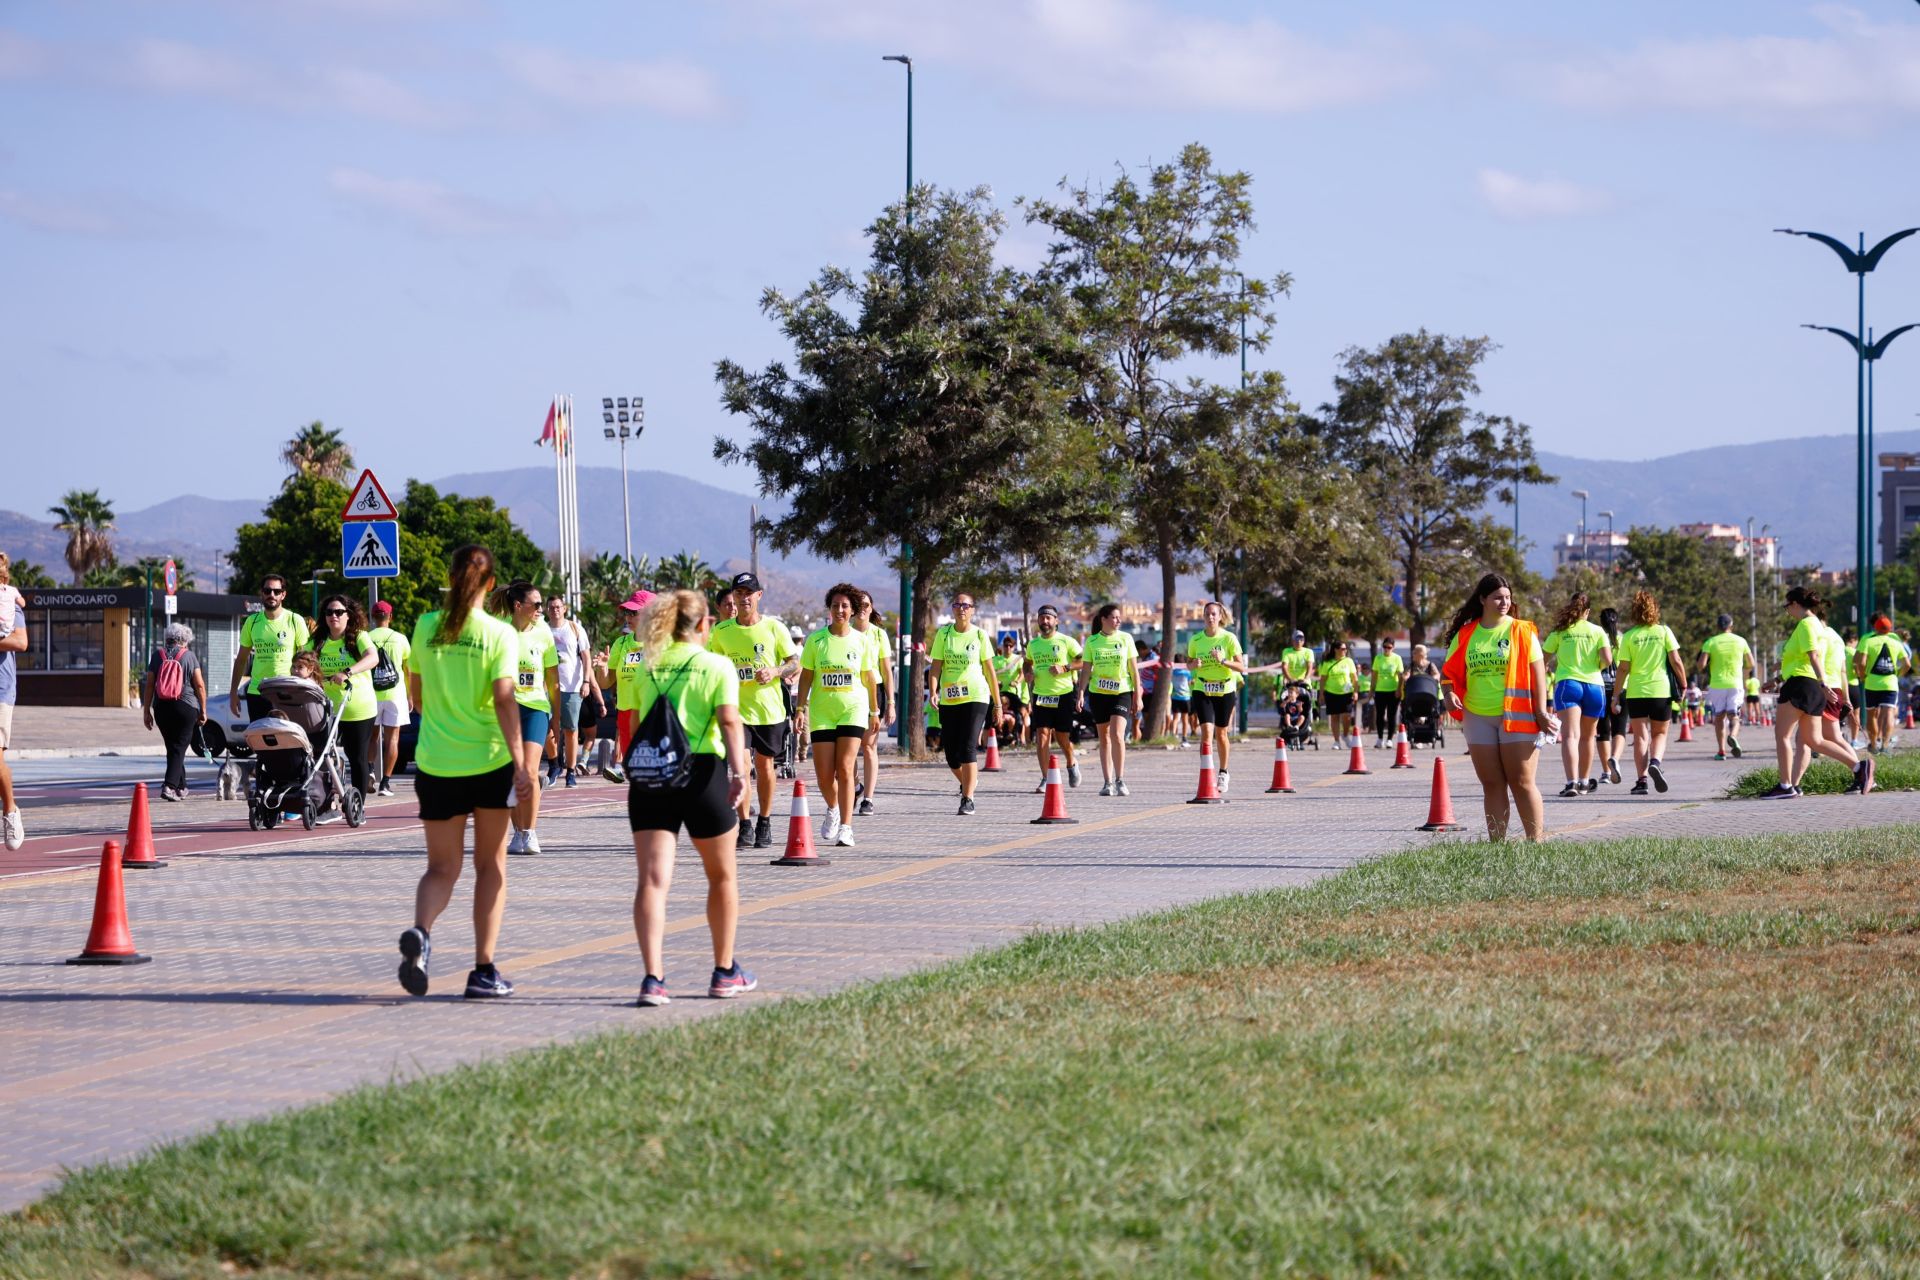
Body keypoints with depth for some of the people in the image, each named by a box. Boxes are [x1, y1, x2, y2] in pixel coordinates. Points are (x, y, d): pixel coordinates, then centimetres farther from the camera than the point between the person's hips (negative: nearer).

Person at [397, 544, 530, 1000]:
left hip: (435, 763, 2)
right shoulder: (499, 634, -7)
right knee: (490, 865, 12)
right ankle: (484, 970, 10)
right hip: (489, 760, -2)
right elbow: (504, 701, -16)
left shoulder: (426, 627, 2)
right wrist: (519, 764, -16)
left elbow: (416, 696, 13)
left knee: (442, 867, 8)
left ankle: (419, 932, -24)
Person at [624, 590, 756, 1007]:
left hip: (648, 774, 3)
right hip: (702, 772, -3)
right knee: (722, 877, 17)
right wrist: (738, 772, -20)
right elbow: (729, 721, -14)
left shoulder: (648, 667, 11)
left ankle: (653, 977, -20)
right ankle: (725, 973, 27)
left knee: (653, 879, -4)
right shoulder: (716, 666, -2)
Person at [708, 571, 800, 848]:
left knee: (764, 764, 9)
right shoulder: (721, 631, 3)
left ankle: (765, 824, 23)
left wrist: (775, 672, -17)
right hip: (735, 707, 0)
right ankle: (745, 826, -10)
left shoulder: (774, 627, -2)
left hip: (769, 708, 0)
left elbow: (795, 662, 1)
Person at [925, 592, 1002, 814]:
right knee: (951, 753, 5)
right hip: (949, 700, 3)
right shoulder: (943, 634, 5)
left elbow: (990, 671, 6)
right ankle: (967, 782, 34)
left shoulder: (980, 635, 2)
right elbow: (935, 667, 3)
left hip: (976, 698, -3)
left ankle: (968, 798, -11)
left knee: (968, 748, -14)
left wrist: (997, 704, 7)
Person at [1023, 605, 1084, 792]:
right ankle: (1045, 779, -7)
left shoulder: (1066, 642, -4)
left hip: (1064, 694, -3)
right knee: (1042, 734, -9)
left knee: (1062, 736, 4)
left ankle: (1072, 764, 36)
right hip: (1041, 695, 3)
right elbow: (1027, 663, 27)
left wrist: (1064, 668, -19)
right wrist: (1028, 674, 5)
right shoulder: (1033, 644, 10)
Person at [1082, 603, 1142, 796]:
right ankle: (1107, 782, 13)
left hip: (1122, 693, -2)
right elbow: (1087, 670, 7)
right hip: (1098, 694, 2)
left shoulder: (1125, 639, 1)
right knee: (1104, 739, 7)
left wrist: (1138, 697, 1)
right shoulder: (1092, 642, 3)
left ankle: (1120, 780, -12)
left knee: (1117, 735, -17)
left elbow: (1134, 669, 3)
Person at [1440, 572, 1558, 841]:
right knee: (1492, 785, 6)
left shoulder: (1522, 631, -1)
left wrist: (1541, 711, -10)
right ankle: (1496, 843, 7)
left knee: (1522, 783, -5)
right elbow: (1450, 671, 13)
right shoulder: (1465, 635, 8)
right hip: (1478, 718, 4)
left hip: (1516, 716, -4)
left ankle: (1536, 842, -3)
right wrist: (1449, 693, -8)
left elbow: (1537, 671, -3)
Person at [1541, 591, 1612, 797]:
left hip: (1567, 683, -2)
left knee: (1570, 735, -14)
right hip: (1594, 685, 2)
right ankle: (1584, 780, 34)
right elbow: (1608, 660, -4)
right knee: (1587, 736, 19)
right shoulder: (1597, 632, 5)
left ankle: (1572, 781, -32)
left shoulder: (1559, 632, 4)